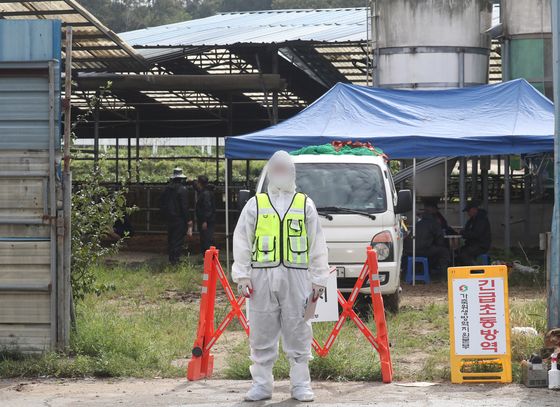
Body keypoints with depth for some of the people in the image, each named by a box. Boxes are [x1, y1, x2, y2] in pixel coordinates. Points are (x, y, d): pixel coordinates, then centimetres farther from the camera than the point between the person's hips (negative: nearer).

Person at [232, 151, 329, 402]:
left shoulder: (305, 205, 10)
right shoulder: (255, 205, 10)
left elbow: (317, 245, 10)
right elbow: (241, 242, 8)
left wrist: (318, 280, 5)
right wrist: (242, 276, -1)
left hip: (296, 278, 0)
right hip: (262, 277, 0)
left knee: (298, 333, 1)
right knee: (262, 334, 3)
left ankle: (301, 384, 9)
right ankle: (261, 384, 11)